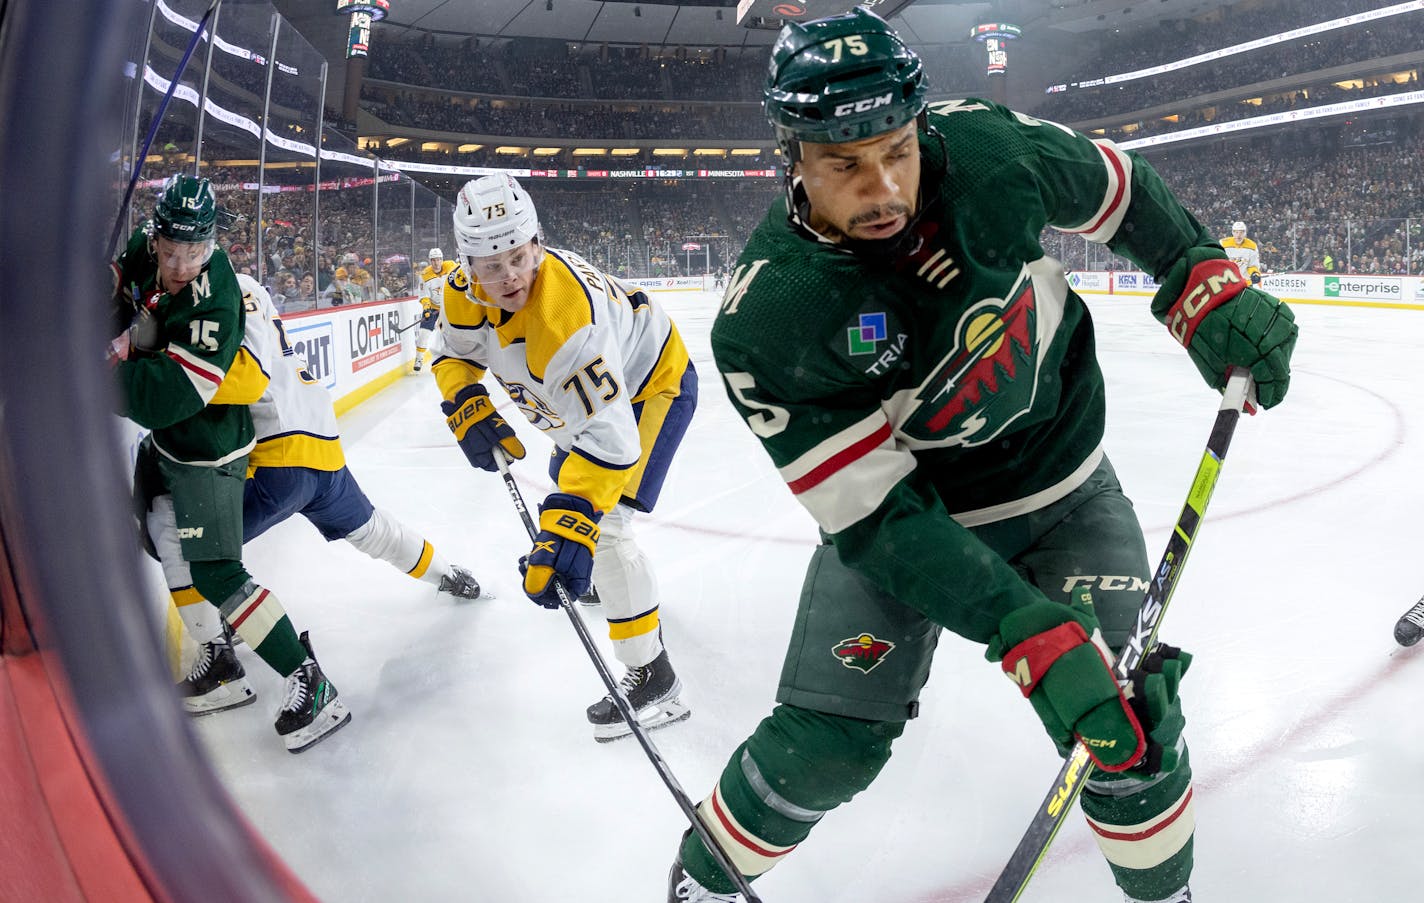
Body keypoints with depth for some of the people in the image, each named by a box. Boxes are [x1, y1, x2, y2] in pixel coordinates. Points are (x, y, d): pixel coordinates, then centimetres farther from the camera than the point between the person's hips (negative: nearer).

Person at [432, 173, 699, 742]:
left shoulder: (564, 312, -42)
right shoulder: (467, 289, -19)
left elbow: (609, 437, -47)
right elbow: (453, 351, 3)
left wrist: (569, 528, -55)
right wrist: (466, 406, -17)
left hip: (652, 385, -9)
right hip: (585, 390, 9)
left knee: (600, 524, -21)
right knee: (568, 483, 28)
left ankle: (653, 678, -12)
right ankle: (612, 579, 59)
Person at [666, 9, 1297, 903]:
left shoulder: (985, 149, -21)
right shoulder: (767, 323, -28)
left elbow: (1121, 190, 2)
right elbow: (875, 514, -27)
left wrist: (1208, 288, -6)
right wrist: (1033, 633, -33)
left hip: (1064, 481, 3)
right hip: (897, 496, -2)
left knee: (1131, 712, -6)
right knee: (827, 742, -7)